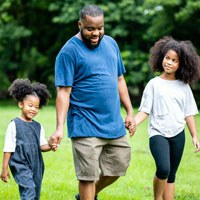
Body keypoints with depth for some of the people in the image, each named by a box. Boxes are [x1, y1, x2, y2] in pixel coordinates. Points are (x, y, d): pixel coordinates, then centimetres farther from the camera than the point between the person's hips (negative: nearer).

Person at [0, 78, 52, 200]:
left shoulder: (38, 127, 10)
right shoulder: (14, 125, -5)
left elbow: (42, 146, 10)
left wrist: (50, 146, -13)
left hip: (36, 166, 6)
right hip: (20, 165, -6)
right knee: (29, 189, -23)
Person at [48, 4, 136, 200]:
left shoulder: (111, 43, 11)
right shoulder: (69, 51, -9)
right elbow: (63, 91, -12)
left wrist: (130, 112, 15)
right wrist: (59, 128, -20)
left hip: (114, 124, 7)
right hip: (85, 127, -6)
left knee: (117, 168, 14)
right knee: (88, 176, -4)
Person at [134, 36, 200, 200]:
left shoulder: (184, 87, 9)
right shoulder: (154, 84, 2)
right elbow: (145, 110, 1)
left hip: (178, 135, 3)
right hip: (158, 133, -3)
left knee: (171, 175, 8)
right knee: (163, 169, -22)